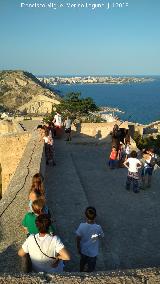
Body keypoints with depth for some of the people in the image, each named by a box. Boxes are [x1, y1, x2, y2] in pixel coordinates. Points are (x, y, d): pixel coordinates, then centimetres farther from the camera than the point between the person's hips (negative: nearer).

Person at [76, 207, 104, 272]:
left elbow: (78, 238, -14)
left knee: (83, 261, 33)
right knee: (91, 267, 25)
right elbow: (101, 236, -8)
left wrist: (78, 248, 3)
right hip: (93, 252, -2)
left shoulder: (82, 226, -28)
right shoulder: (98, 228, -30)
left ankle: (81, 272, 58)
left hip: (83, 250, 2)